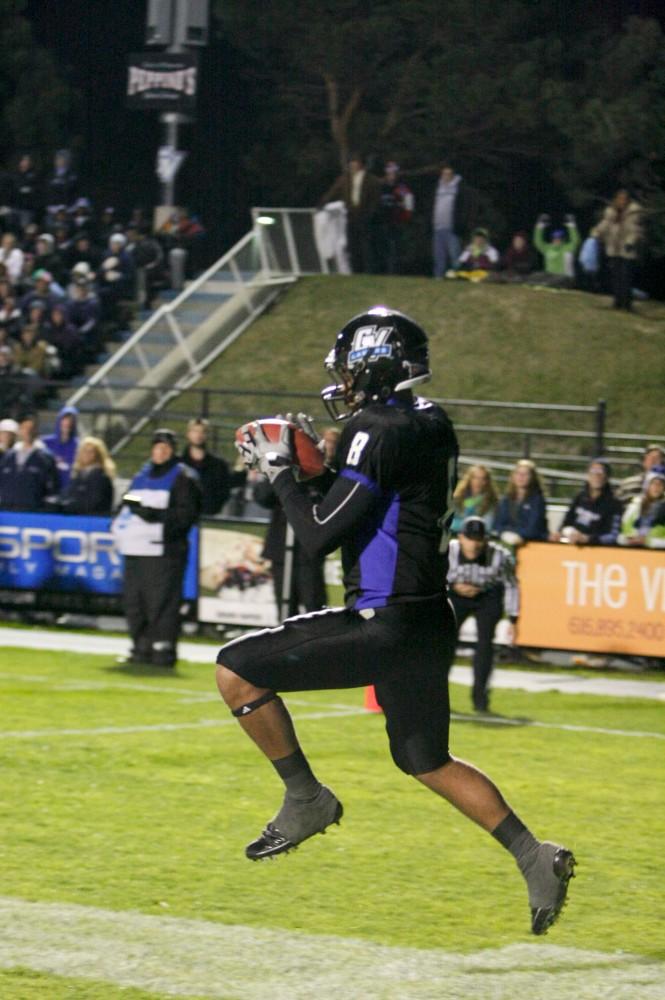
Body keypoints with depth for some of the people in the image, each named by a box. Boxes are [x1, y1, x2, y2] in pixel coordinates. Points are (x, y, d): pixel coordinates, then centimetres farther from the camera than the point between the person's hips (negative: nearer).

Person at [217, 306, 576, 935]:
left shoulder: (381, 431, -16)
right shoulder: (432, 426, 12)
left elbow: (319, 535, -16)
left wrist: (281, 475, -2)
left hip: (387, 626, -9)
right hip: (428, 623, 9)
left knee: (236, 671, -5)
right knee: (427, 763, 22)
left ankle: (306, 800, 5)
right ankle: (534, 857, 16)